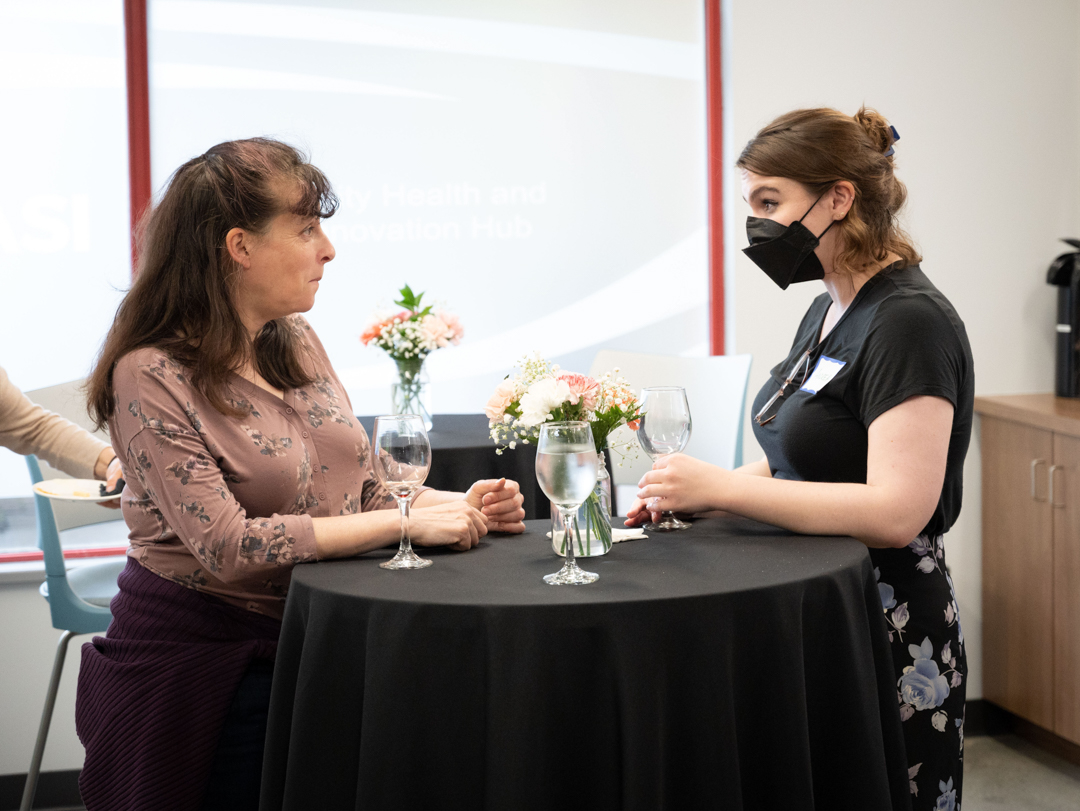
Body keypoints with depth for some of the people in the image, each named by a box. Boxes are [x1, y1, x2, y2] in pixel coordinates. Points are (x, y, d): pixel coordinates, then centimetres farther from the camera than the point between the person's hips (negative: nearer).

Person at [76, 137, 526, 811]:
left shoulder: (299, 344, 8)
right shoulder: (151, 376, -14)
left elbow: (363, 486, 13)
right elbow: (228, 544, -23)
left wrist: (458, 504, -7)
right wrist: (407, 521, -22)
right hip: (200, 650, -6)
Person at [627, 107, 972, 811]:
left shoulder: (909, 323, -17)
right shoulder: (828, 312, 12)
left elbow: (896, 510, -26)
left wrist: (721, 488, -23)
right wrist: (691, 493, 1)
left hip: (886, 640, -9)